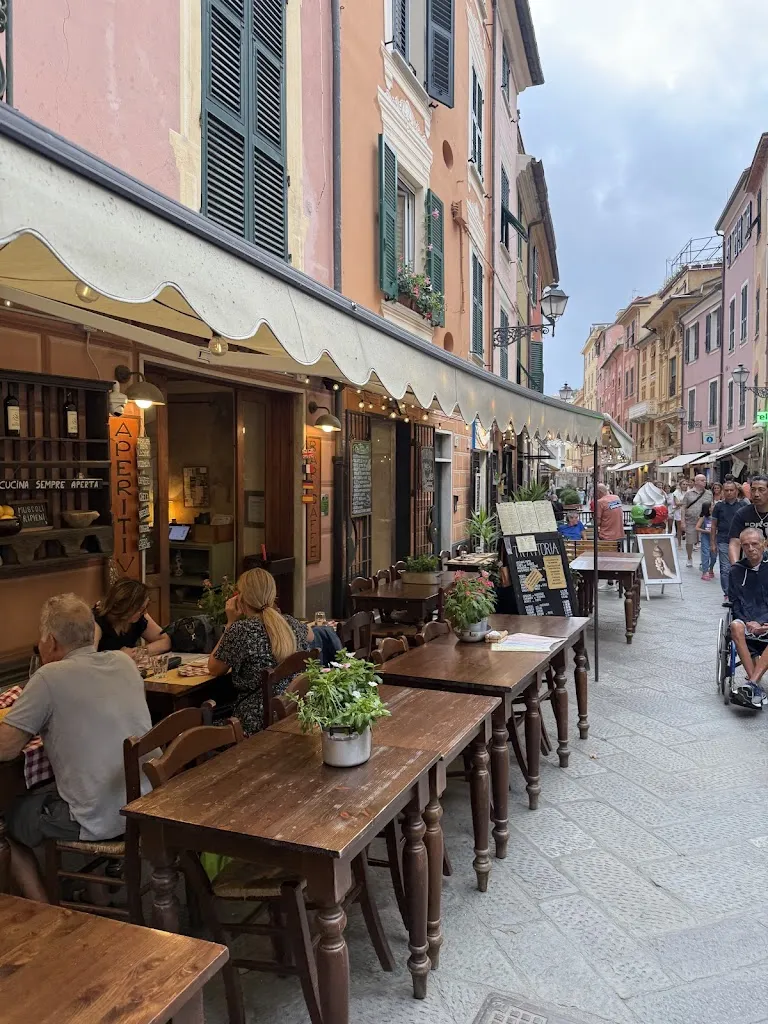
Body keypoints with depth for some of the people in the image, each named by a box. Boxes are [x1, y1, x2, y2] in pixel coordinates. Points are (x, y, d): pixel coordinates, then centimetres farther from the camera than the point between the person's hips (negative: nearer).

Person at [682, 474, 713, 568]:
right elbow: (684, 508, 1)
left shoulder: (709, 493, 7)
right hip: (690, 522, -1)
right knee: (689, 542, 8)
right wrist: (683, 521, -5)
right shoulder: (689, 493, 1)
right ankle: (689, 559, 27)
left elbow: (711, 507, 11)